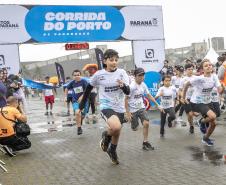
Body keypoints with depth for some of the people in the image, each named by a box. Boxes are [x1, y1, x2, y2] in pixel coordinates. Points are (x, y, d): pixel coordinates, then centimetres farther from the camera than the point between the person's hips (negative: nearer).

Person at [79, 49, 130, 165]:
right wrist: (82, 105, 9)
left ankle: (112, 152, 48)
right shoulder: (98, 74, -8)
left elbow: (128, 92, -12)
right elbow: (88, 88, 6)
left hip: (120, 108, 3)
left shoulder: (122, 72, -5)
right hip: (106, 106, -3)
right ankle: (106, 136, 4)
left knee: (117, 133, 17)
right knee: (116, 127, -32)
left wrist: (123, 85, -34)